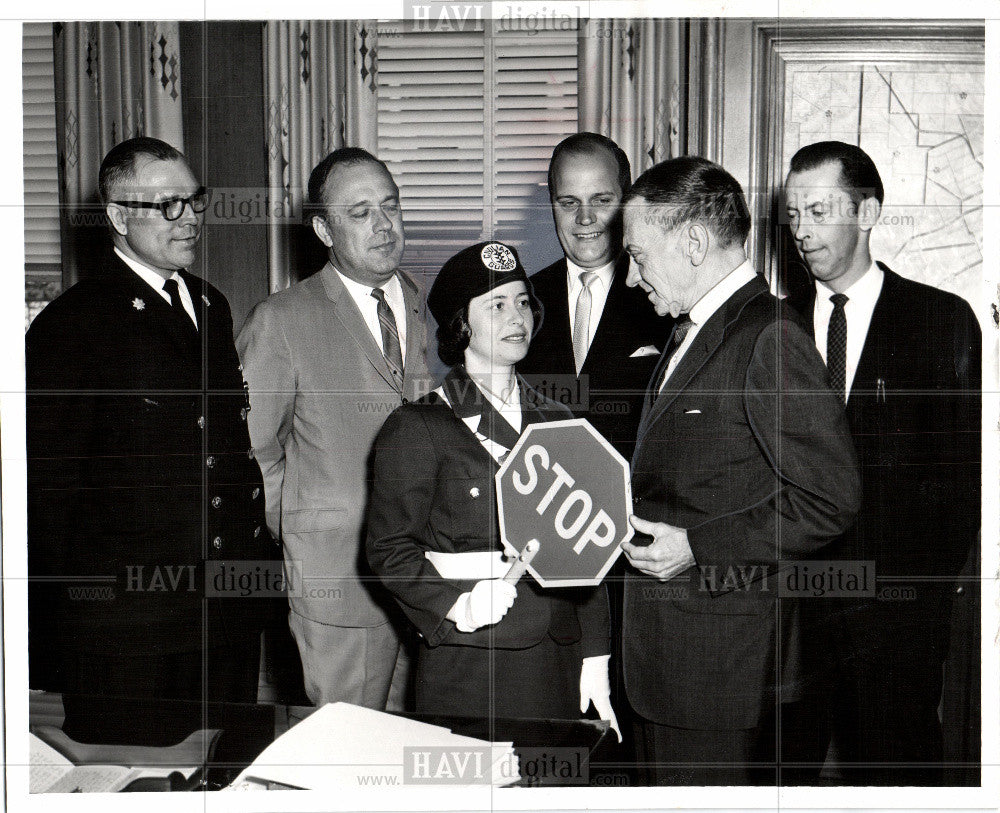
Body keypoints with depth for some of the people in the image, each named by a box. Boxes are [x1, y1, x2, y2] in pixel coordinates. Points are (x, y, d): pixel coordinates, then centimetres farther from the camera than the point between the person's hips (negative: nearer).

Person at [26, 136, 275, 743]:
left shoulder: (212, 306, 14)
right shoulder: (71, 325, -10)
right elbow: (50, 488, -8)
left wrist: (257, 557, 11)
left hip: (233, 614, 7)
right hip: (129, 626, -6)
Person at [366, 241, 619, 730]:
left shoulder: (557, 423, 14)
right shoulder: (417, 427, 0)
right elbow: (389, 549, -3)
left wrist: (595, 660, 7)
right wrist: (456, 603, -18)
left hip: (560, 661, 4)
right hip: (467, 665, -4)